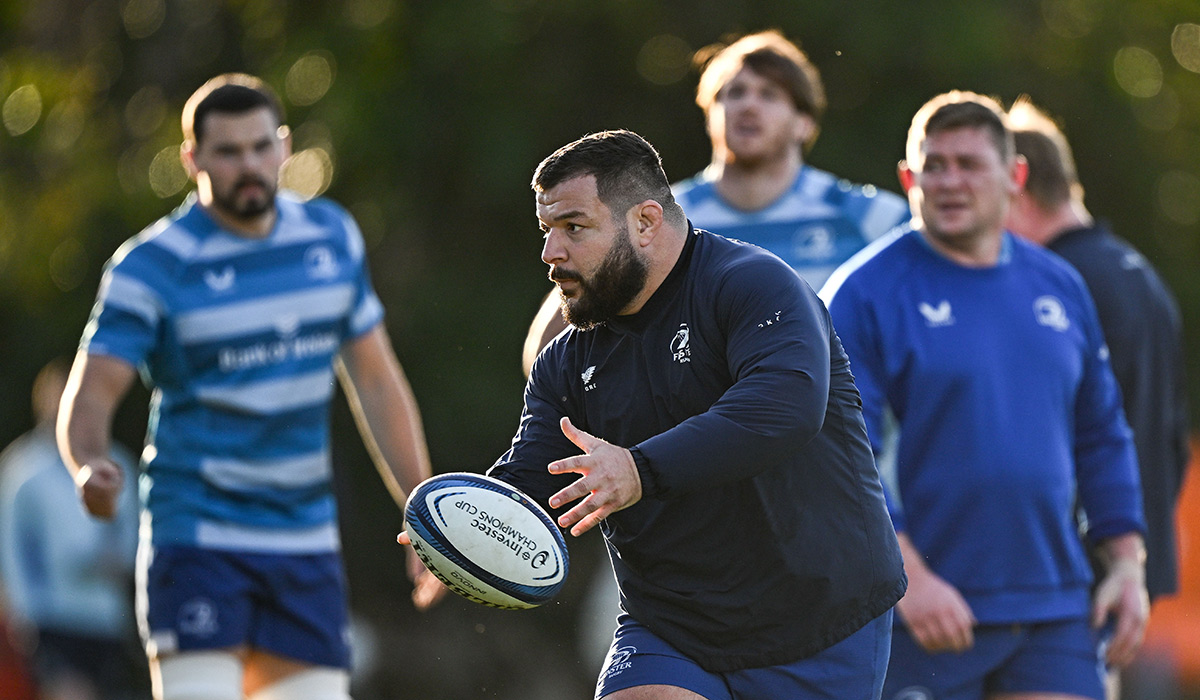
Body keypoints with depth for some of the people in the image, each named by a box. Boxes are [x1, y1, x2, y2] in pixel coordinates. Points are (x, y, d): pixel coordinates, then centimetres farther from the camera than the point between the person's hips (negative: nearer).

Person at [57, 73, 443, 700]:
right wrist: (92, 467, -36)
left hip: (306, 547, 5)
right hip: (196, 537, -5)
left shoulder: (332, 236, 7)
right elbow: (88, 396, -13)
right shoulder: (150, 265, -8)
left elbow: (376, 383, 15)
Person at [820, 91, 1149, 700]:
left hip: (1056, 615, 4)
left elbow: (1101, 438, 19)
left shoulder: (1060, 288, 12)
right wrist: (908, 577, -20)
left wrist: (1126, 562, 11)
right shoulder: (864, 294, -5)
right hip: (930, 616, -4)